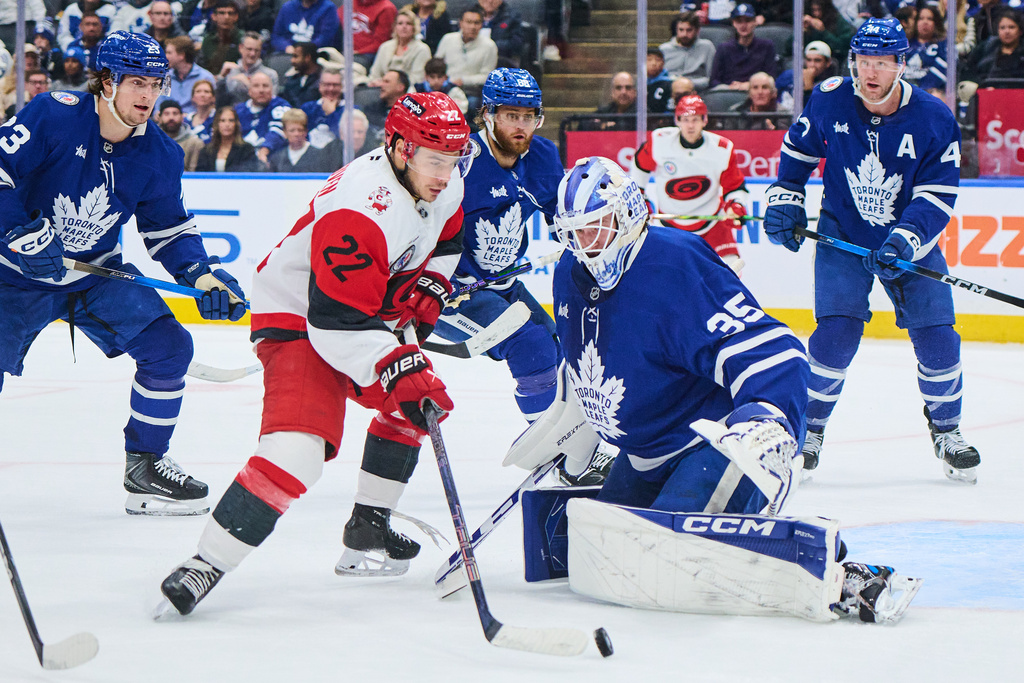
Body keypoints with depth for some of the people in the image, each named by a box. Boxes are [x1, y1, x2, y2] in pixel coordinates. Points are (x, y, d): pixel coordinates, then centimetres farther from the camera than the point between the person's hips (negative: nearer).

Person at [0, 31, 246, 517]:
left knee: (169, 346, -8)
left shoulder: (159, 156, -4)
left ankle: (144, 465, 6)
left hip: (98, 273, 4)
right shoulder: (53, 117, -20)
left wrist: (205, 276, -8)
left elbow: (170, 230, 7)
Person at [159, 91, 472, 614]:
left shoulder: (441, 183, -5)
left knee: (417, 400, 21)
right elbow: (340, 323, -35)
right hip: (297, 318, -10)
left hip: (367, 310, 10)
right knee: (299, 447, -27)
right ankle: (205, 565, -25)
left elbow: (445, 239, 18)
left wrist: (427, 286, -1)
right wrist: (397, 372, -40)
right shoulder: (358, 209, -33)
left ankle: (368, 529, 34)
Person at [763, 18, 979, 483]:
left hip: (911, 239, 0)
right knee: (837, 330, -17)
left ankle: (946, 430, 17)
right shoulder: (829, 101, -12)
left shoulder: (933, 119, -17)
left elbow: (938, 196, -18)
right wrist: (785, 200, 1)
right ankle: (809, 427, 1)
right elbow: (798, 149, 8)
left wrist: (904, 242, -31)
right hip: (842, 233, 0)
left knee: (936, 334, -7)